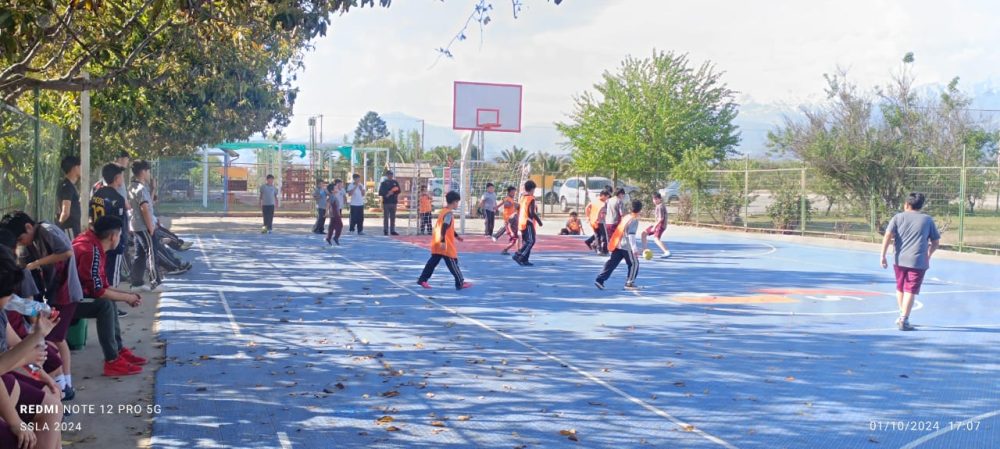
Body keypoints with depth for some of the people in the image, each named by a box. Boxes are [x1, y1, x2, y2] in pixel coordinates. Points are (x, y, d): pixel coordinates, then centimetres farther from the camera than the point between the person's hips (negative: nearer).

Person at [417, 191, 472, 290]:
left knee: (433, 262, 11)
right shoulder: (449, 213, -17)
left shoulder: (444, 211, 14)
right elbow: (444, 227, -27)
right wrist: (443, 241, -33)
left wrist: (456, 236, 32)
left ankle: (422, 279, 11)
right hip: (445, 245, -9)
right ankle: (460, 283, 6)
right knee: (453, 263, -1)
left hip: (437, 244, 9)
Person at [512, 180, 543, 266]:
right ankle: (518, 255, -17)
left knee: (525, 241, 12)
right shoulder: (531, 199, -12)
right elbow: (532, 212, -19)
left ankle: (524, 260, 8)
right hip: (528, 222, -9)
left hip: (521, 222, 9)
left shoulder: (522, 197, 13)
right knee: (531, 241, -7)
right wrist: (539, 221, -9)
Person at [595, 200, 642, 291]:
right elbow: (631, 235, -21)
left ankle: (600, 280, -3)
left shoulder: (626, 217, 13)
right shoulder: (634, 220, -12)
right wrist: (634, 249, -26)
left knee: (612, 263, 5)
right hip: (626, 246, -8)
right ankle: (629, 283, 10)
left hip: (617, 245, 8)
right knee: (634, 264, 8)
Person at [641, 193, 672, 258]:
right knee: (644, 233, 14)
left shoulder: (660, 206, -17)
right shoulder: (657, 206, 14)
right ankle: (644, 250, 21)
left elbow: (661, 218, -24)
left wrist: (654, 226, -21)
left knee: (656, 238, -27)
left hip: (660, 225, -10)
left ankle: (667, 252, -35)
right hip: (657, 224, 10)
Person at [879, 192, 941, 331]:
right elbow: (936, 242, 13)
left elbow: (888, 236, -5)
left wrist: (883, 255, -4)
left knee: (900, 289, 19)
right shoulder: (928, 220, 9)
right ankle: (903, 321, -7)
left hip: (900, 260, 2)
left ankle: (902, 316, 32)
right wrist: (928, 256, 27)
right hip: (918, 261, -2)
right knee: (910, 291, -2)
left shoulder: (898, 217, 6)